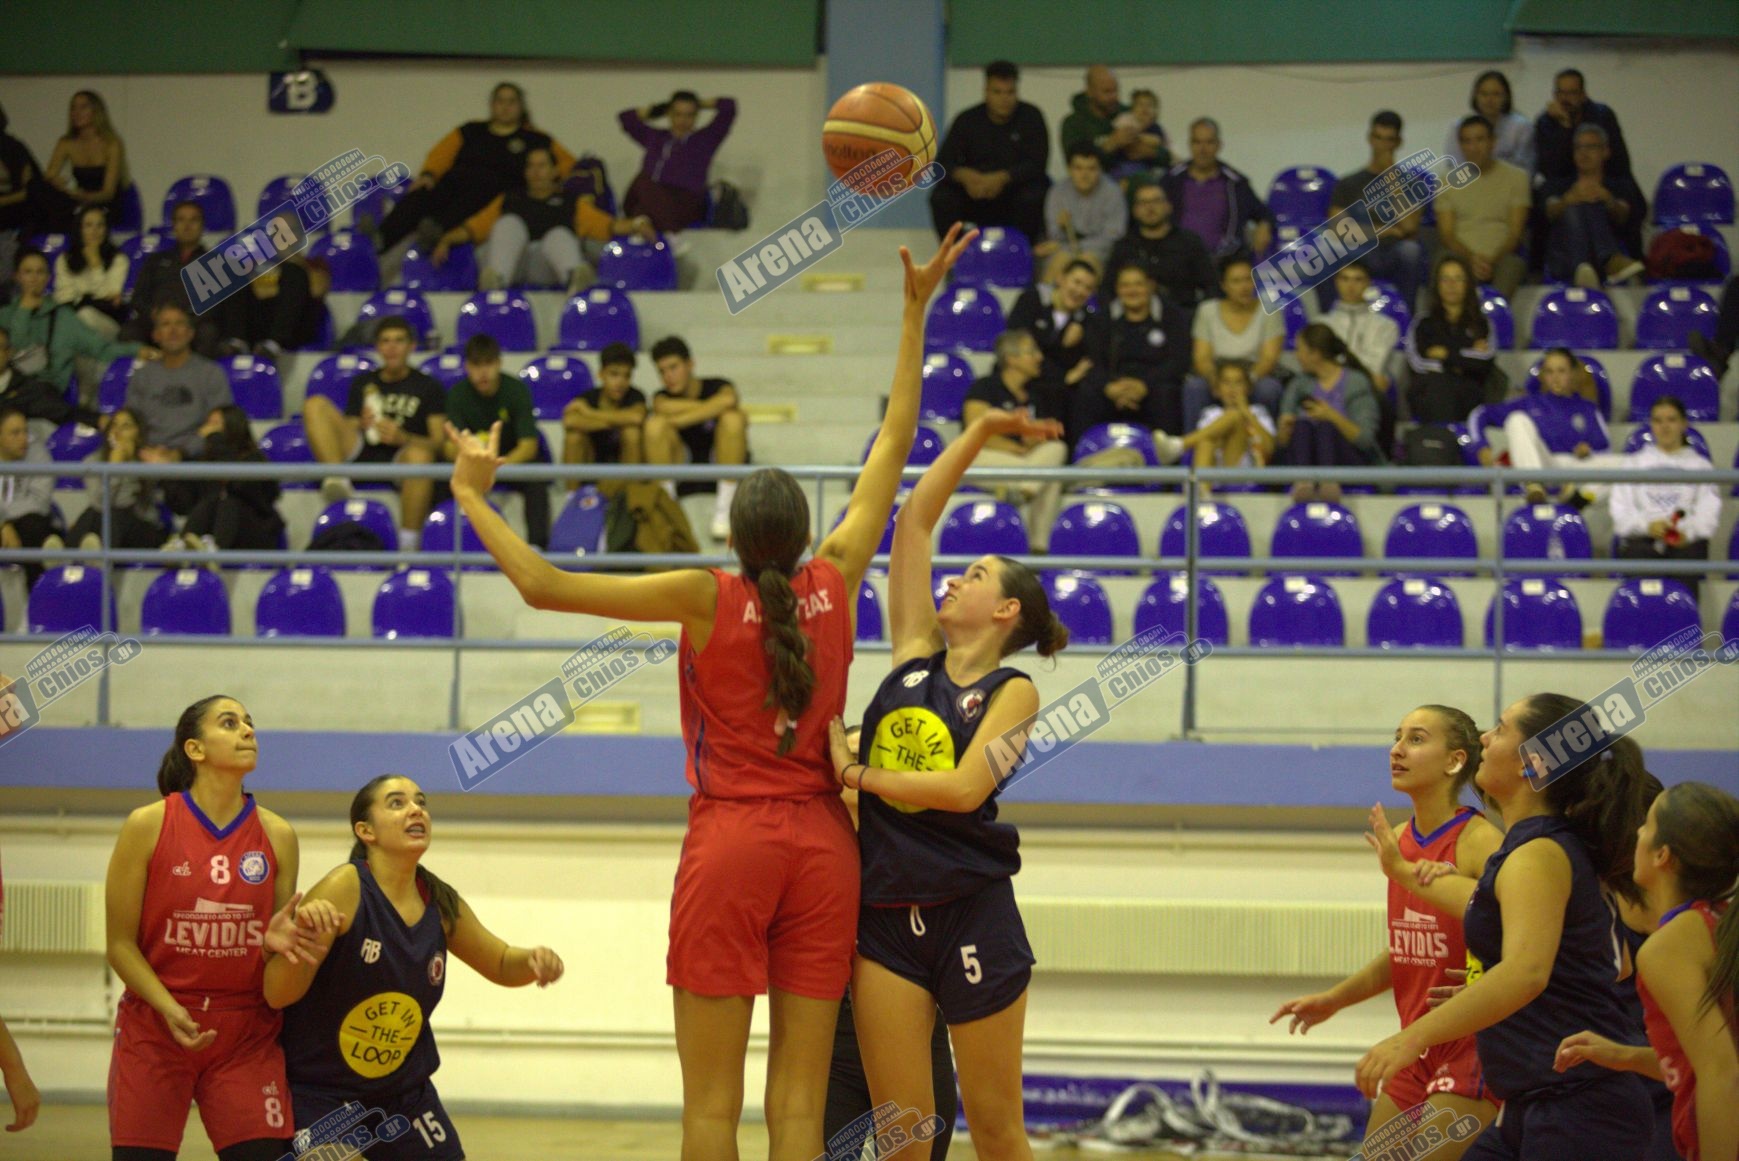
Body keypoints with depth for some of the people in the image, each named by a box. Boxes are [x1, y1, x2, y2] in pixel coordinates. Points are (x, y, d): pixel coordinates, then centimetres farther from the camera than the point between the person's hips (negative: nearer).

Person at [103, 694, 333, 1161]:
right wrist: (170, 1010, -17)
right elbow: (120, 944, -3)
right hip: (154, 1029, -2)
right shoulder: (148, 826, -4)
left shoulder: (277, 837, 4)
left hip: (247, 1035, 2)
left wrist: (281, 940, -13)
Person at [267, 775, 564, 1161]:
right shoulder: (344, 889, -18)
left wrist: (533, 961, -6)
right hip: (318, 1096, -6)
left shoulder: (441, 904, -1)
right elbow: (278, 994, -21)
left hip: (405, 1096, 6)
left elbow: (501, 964, 17)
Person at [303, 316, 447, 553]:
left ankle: (409, 546, -37)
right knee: (315, 405, -12)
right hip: (362, 456, 3)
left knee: (419, 455, -40)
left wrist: (402, 437, -16)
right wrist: (361, 426, -3)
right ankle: (336, 479, -34)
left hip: (400, 460, -3)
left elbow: (440, 443, 2)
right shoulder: (362, 384, 24)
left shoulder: (428, 387, 13)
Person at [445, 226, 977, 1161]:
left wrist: (473, 497, 2)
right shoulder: (835, 581, 2)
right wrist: (915, 314, 17)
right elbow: (894, 443, 11)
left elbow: (541, 585, -10)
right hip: (822, 845, 3)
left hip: (730, 845, -3)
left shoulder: (708, 599, -7)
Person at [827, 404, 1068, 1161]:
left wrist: (857, 773, -9)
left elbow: (964, 788, -17)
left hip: (971, 917, -4)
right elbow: (913, 522, 11)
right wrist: (980, 432, 15)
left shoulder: (1013, 692, -3)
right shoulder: (917, 653, 10)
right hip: (885, 915, 4)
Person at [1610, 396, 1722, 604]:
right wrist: (1647, 525, -9)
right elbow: (1620, 508, 12)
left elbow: (1708, 512, 9)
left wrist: (1688, 531, -14)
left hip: (1686, 541, 0)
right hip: (1641, 539, 0)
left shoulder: (1700, 465, 22)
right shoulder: (1634, 463, 25)